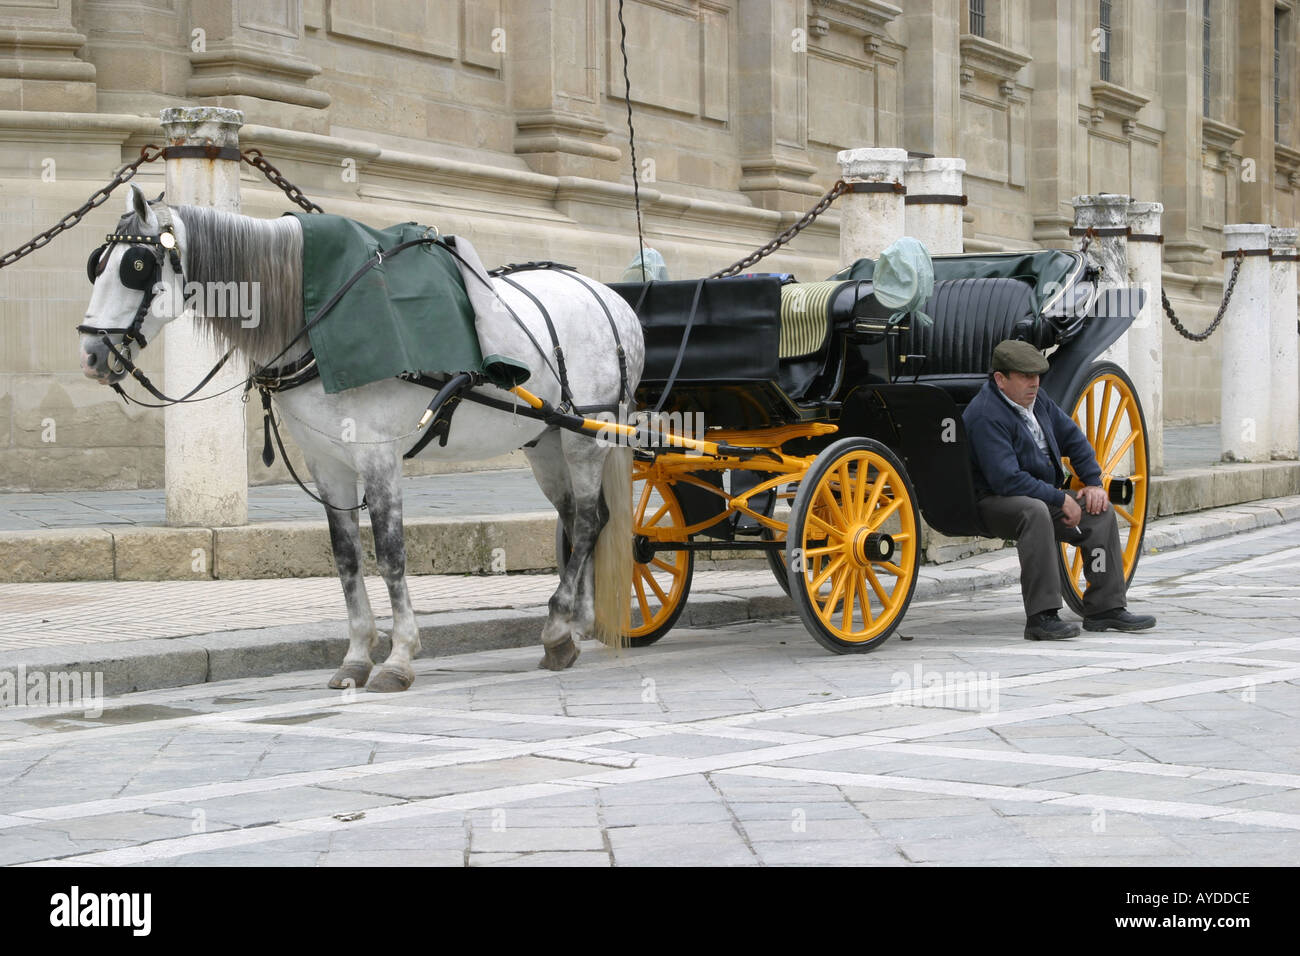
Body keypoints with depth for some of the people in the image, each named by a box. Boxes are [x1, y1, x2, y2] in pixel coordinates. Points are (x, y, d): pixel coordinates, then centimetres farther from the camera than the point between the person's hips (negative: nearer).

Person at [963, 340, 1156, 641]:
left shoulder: (1035, 400, 7)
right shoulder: (986, 416, -22)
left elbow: (1072, 437, 19)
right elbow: (1007, 479, -29)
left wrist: (1094, 482, 6)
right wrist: (1060, 499, -24)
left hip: (1043, 494, 9)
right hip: (995, 501, -9)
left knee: (1100, 511, -1)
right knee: (1035, 512, -38)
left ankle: (1105, 608, 3)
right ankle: (1041, 616, -39)